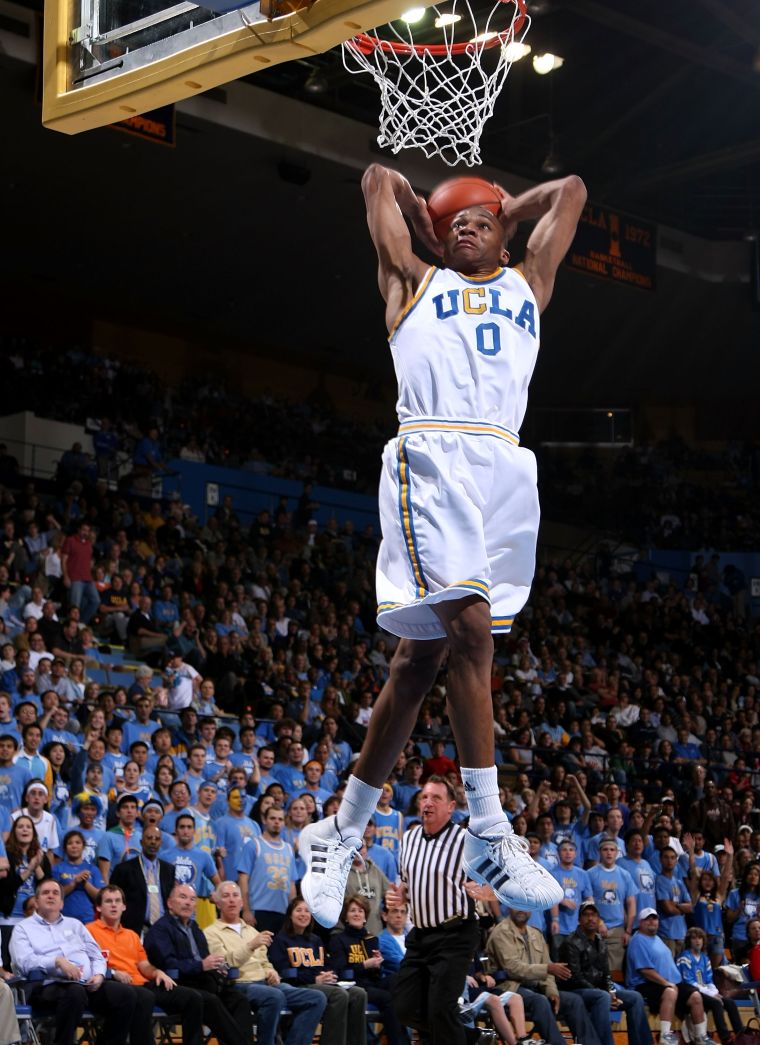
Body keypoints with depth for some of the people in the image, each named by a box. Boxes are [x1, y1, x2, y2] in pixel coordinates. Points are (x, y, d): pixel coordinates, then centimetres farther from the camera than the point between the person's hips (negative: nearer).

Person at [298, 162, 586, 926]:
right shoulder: (415, 283, 21)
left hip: (505, 470, 4)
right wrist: (416, 209, 42)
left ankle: (343, 832, 10)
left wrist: (508, 212, 43)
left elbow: (570, 192, 38)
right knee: (471, 625, -21)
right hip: (433, 457, -4)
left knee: (423, 651, 3)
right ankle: (488, 836, -21)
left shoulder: (529, 284, 30)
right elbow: (379, 178, 27)